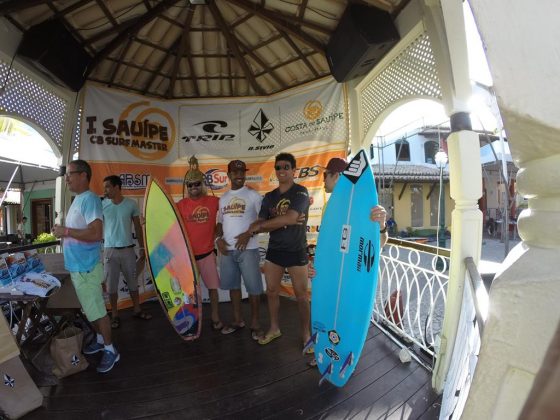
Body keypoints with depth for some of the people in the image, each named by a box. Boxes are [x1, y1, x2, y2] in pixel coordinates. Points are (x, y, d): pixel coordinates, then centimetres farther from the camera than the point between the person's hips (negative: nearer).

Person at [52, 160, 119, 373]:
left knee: (98, 311, 2)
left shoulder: (89, 199, -18)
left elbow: (96, 234, -28)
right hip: (78, 266, 10)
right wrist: (64, 231, 7)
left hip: (86, 267, -10)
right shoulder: (78, 199, 12)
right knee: (91, 309, 21)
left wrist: (66, 231, -20)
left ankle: (111, 350, 16)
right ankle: (101, 340, 37)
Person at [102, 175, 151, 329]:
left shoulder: (131, 204, -2)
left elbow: (138, 227, 4)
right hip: (110, 250, 0)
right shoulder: (102, 205, -3)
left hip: (128, 249, 1)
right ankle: (115, 315, 23)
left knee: (133, 281, 12)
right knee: (111, 284, 8)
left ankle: (137, 310, 27)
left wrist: (142, 248, 4)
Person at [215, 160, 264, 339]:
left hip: (248, 249, -5)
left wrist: (248, 234, -19)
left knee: (253, 287, 2)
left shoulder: (253, 195, -3)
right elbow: (220, 221, 17)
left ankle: (255, 323, 18)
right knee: (233, 285, 14)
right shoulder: (223, 198, 12)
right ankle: (237, 320, 30)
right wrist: (219, 238, -1)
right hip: (227, 250, 5)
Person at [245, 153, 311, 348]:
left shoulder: (300, 192, -9)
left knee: (301, 295, 5)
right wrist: (284, 221, -17)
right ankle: (274, 328, 33)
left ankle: (306, 334, 23)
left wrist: (260, 225, -13)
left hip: (296, 251, -5)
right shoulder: (269, 197, 8)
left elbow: (289, 218, -23)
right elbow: (259, 225, 1)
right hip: (274, 250, 5)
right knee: (271, 291, 13)